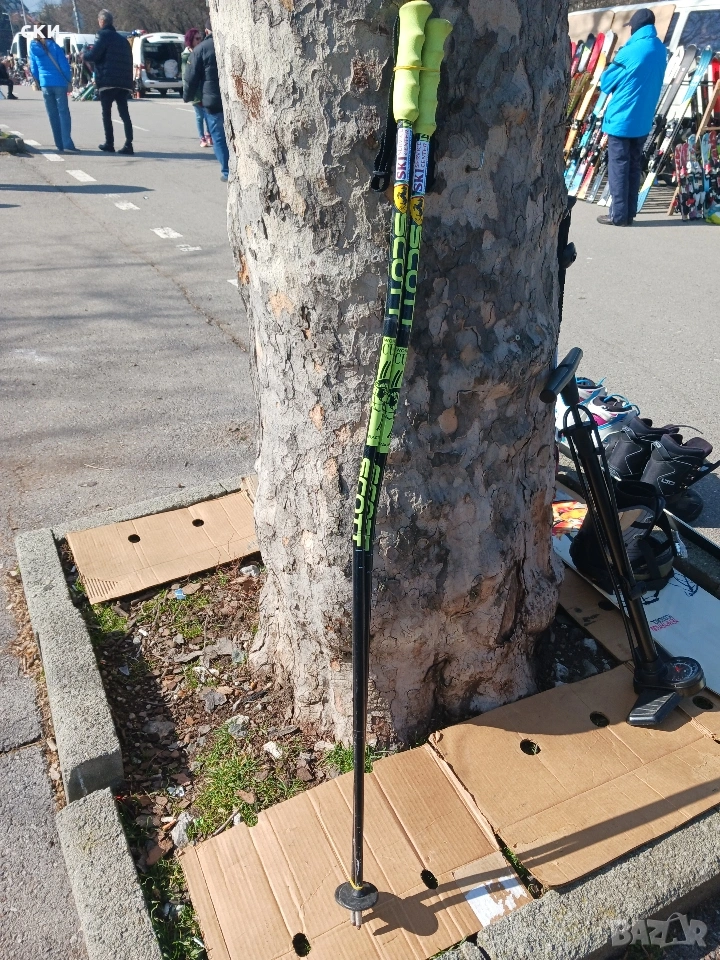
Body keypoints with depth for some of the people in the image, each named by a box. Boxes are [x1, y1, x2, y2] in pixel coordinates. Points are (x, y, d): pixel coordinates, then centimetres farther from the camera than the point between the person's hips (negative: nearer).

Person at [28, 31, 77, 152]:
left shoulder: (33, 50, 7)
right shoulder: (54, 47, -3)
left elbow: (33, 70, 10)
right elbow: (64, 66, -8)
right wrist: (68, 80, 5)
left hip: (45, 84, 3)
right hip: (59, 83, -3)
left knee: (52, 115, 7)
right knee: (63, 112, -5)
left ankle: (60, 145, 3)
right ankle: (67, 142, -20)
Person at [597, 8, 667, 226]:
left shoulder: (631, 51, -13)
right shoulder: (660, 50, 10)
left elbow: (606, 83, -5)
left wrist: (612, 66, 14)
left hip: (622, 119, -7)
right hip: (643, 120, 7)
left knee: (618, 166, -3)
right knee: (634, 166, 10)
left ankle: (618, 215, -3)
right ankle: (629, 213, 13)